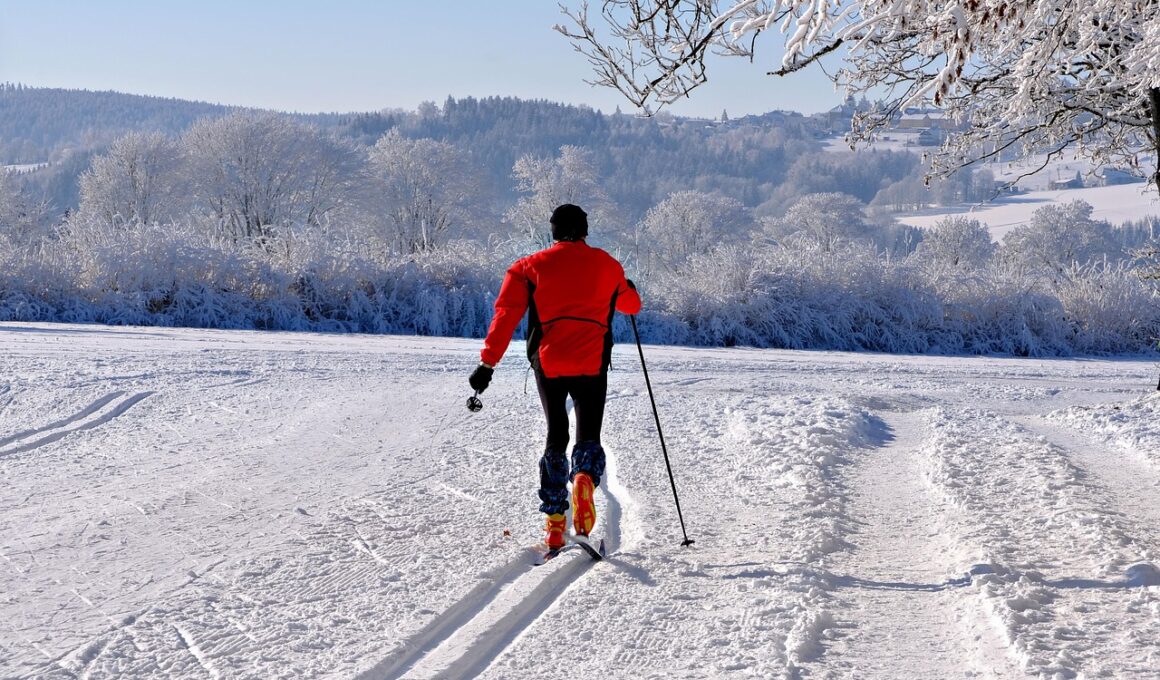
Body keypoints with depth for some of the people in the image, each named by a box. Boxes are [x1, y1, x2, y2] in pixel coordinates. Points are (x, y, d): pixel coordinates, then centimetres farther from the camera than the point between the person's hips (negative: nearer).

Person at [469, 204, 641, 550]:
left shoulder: (531, 266, 5)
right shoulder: (607, 265, 10)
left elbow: (506, 314, -4)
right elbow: (631, 305, 26)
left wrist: (487, 362, -6)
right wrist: (628, 289, 50)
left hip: (548, 364, 0)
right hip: (592, 365, 0)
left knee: (555, 438, 14)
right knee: (588, 437, 9)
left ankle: (554, 521, 6)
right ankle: (585, 476, -27)